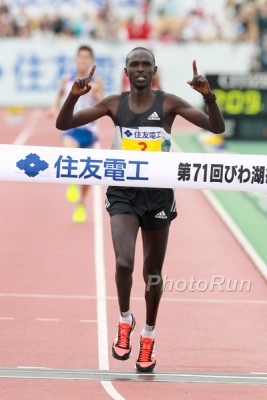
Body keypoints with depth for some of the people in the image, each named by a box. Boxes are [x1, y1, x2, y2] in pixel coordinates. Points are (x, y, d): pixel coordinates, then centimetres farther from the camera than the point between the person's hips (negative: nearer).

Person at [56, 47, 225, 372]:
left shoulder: (169, 103, -3)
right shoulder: (114, 104, 1)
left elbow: (217, 128, -9)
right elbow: (63, 125, 0)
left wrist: (208, 95, -26)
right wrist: (74, 96, -19)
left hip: (158, 195, 0)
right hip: (123, 193, 0)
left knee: (153, 272, 10)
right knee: (124, 262, -20)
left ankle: (148, 337, 30)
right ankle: (124, 320, 8)